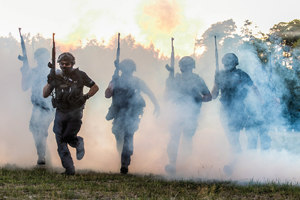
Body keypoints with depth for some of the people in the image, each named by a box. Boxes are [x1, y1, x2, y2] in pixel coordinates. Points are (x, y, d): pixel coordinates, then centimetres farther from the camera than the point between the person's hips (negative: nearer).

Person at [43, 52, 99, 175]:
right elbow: (45, 95, 3)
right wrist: (49, 83, -14)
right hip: (60, 113, 3)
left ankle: (78, 143, 17)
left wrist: (85, 97, -5)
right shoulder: (56, 77, 4)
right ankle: (69, 169, 10)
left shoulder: (79, 75, -1)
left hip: (75, 111, -3)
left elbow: (95, 87, 9)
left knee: (68, 137, -19)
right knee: (61, 143, 1)